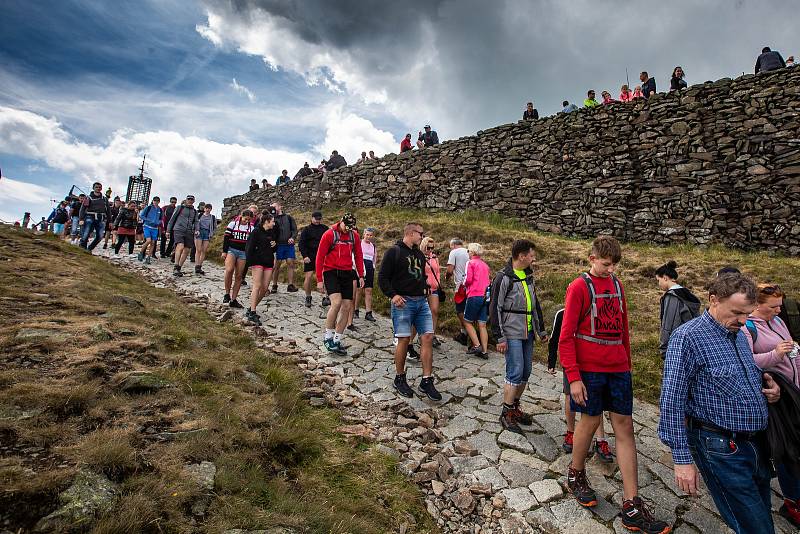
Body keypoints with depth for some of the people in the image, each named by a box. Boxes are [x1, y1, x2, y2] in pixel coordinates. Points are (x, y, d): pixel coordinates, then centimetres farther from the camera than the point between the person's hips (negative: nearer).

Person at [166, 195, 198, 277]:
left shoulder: (195, 211, 18)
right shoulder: (180, 207, 8)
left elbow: (196, 222, 14)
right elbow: (173, 218, 9)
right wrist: (168, 230, 7)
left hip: (189, 232, 5)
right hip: (179, 230, -4)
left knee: (186, 251, 2)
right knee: (180, 247, -24)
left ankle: (179, 268, 14)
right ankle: (175, 268, -23)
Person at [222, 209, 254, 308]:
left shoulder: (251, 227, 8)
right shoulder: (233, 223, 0)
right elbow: (226, 237, 0)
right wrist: (224, 251, -5)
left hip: (243, 252, 3)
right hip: (231, 249, -3)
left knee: (239, 276, 2)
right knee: (229, 270, -27)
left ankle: (233, 300, 8)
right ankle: (227, 294, -10)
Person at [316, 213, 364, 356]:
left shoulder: (354, 236, 6)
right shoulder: (329, 234, -7)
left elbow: (358, 256, 14)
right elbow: (320, 257, -5)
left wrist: (361, 275, 7)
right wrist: (319, 279, -8)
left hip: (347, 274, 5)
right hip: (331, 272, -5)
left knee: (347, 308, 3)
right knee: (336, 302, -23)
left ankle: (337, 341, 14)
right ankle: (328, 337, -6)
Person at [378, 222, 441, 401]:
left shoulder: (419, 254, 18)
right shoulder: (394, 251, -4)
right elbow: (382, 277, -8)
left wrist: (425, 288, 12)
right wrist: (392, 295, -19)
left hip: (422, 301, 7)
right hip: (403, 302, -7)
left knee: (428, 337, 0)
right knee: (404, 339, -3)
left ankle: (427, 381, 8)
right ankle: (399, 379, 16)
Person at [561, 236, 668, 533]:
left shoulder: (617, 284, 9)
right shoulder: (579, 287, -9)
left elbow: (623, 328, 16)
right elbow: (566, 337, -12)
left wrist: (627, 363, 15)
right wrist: (574, 377, -15)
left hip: (618, 368, 6)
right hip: (589, 369, -6)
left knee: (624, 425, 5)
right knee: (591, 420, 7)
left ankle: (632, 508, 13)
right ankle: (576, 476, 33)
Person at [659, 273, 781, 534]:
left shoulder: (740, 335, 7)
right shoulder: (688, 337, -18)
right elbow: (672, 402, -19)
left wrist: (768, 386, 1)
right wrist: (682, 458, -19)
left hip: (757, 444, 8)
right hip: (721, 449, -8)